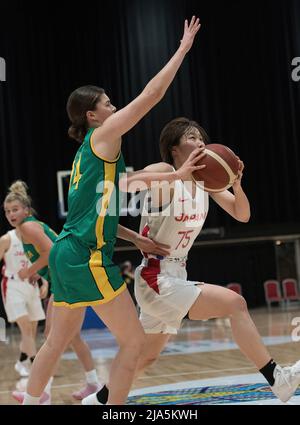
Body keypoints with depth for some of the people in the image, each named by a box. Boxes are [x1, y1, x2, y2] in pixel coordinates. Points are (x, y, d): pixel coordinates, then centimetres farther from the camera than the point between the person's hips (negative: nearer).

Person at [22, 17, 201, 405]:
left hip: (67, 253, 10)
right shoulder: (102, 135, -5)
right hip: (87, 257, -10)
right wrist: (184, 48, -2)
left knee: (58, 341, 19)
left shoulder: (87, 153, 20)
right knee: (133, 341, -2)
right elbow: (150, 95, -9)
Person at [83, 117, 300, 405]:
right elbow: (123, 183, -34)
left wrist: (237, 184, -15)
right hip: (157, 279, -9)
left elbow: (242, 215, 3)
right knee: (235, 304, -19)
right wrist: (178, 175, -40)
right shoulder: (165, 173, -14)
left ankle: (100, 399, 36)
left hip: (176, 277, 9)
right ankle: (277, 379, -15)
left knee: (147, 356, 19)